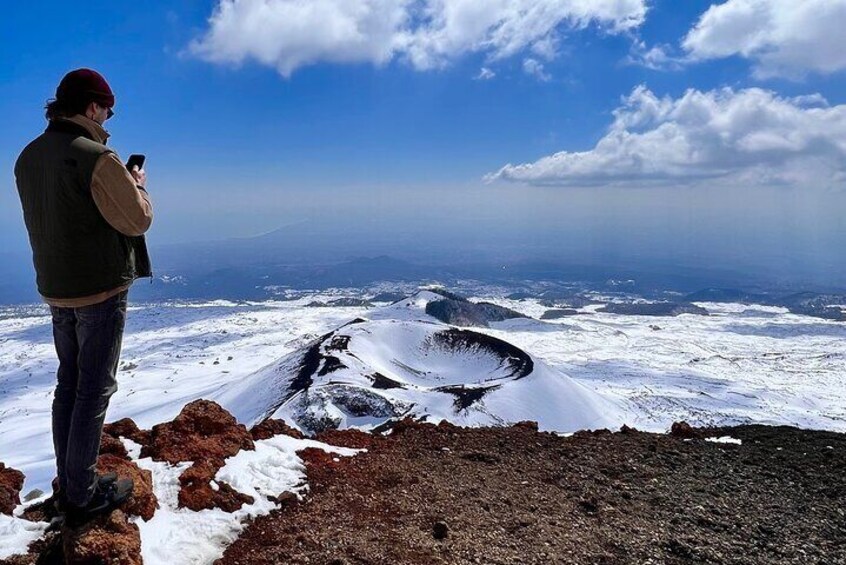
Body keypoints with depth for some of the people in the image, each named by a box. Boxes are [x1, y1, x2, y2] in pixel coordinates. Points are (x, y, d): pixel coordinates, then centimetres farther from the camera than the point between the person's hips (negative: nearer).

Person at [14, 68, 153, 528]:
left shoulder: (28, 157, 6)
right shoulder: (97, 158, -20)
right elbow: (137, 219, -15)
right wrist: (137, 184, 4)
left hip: (56, 289, 8)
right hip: (100, 288, -8)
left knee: (68, 383, 17)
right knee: (94, 390, 1)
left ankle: (67, 481, 27)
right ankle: (82, 496, 11)